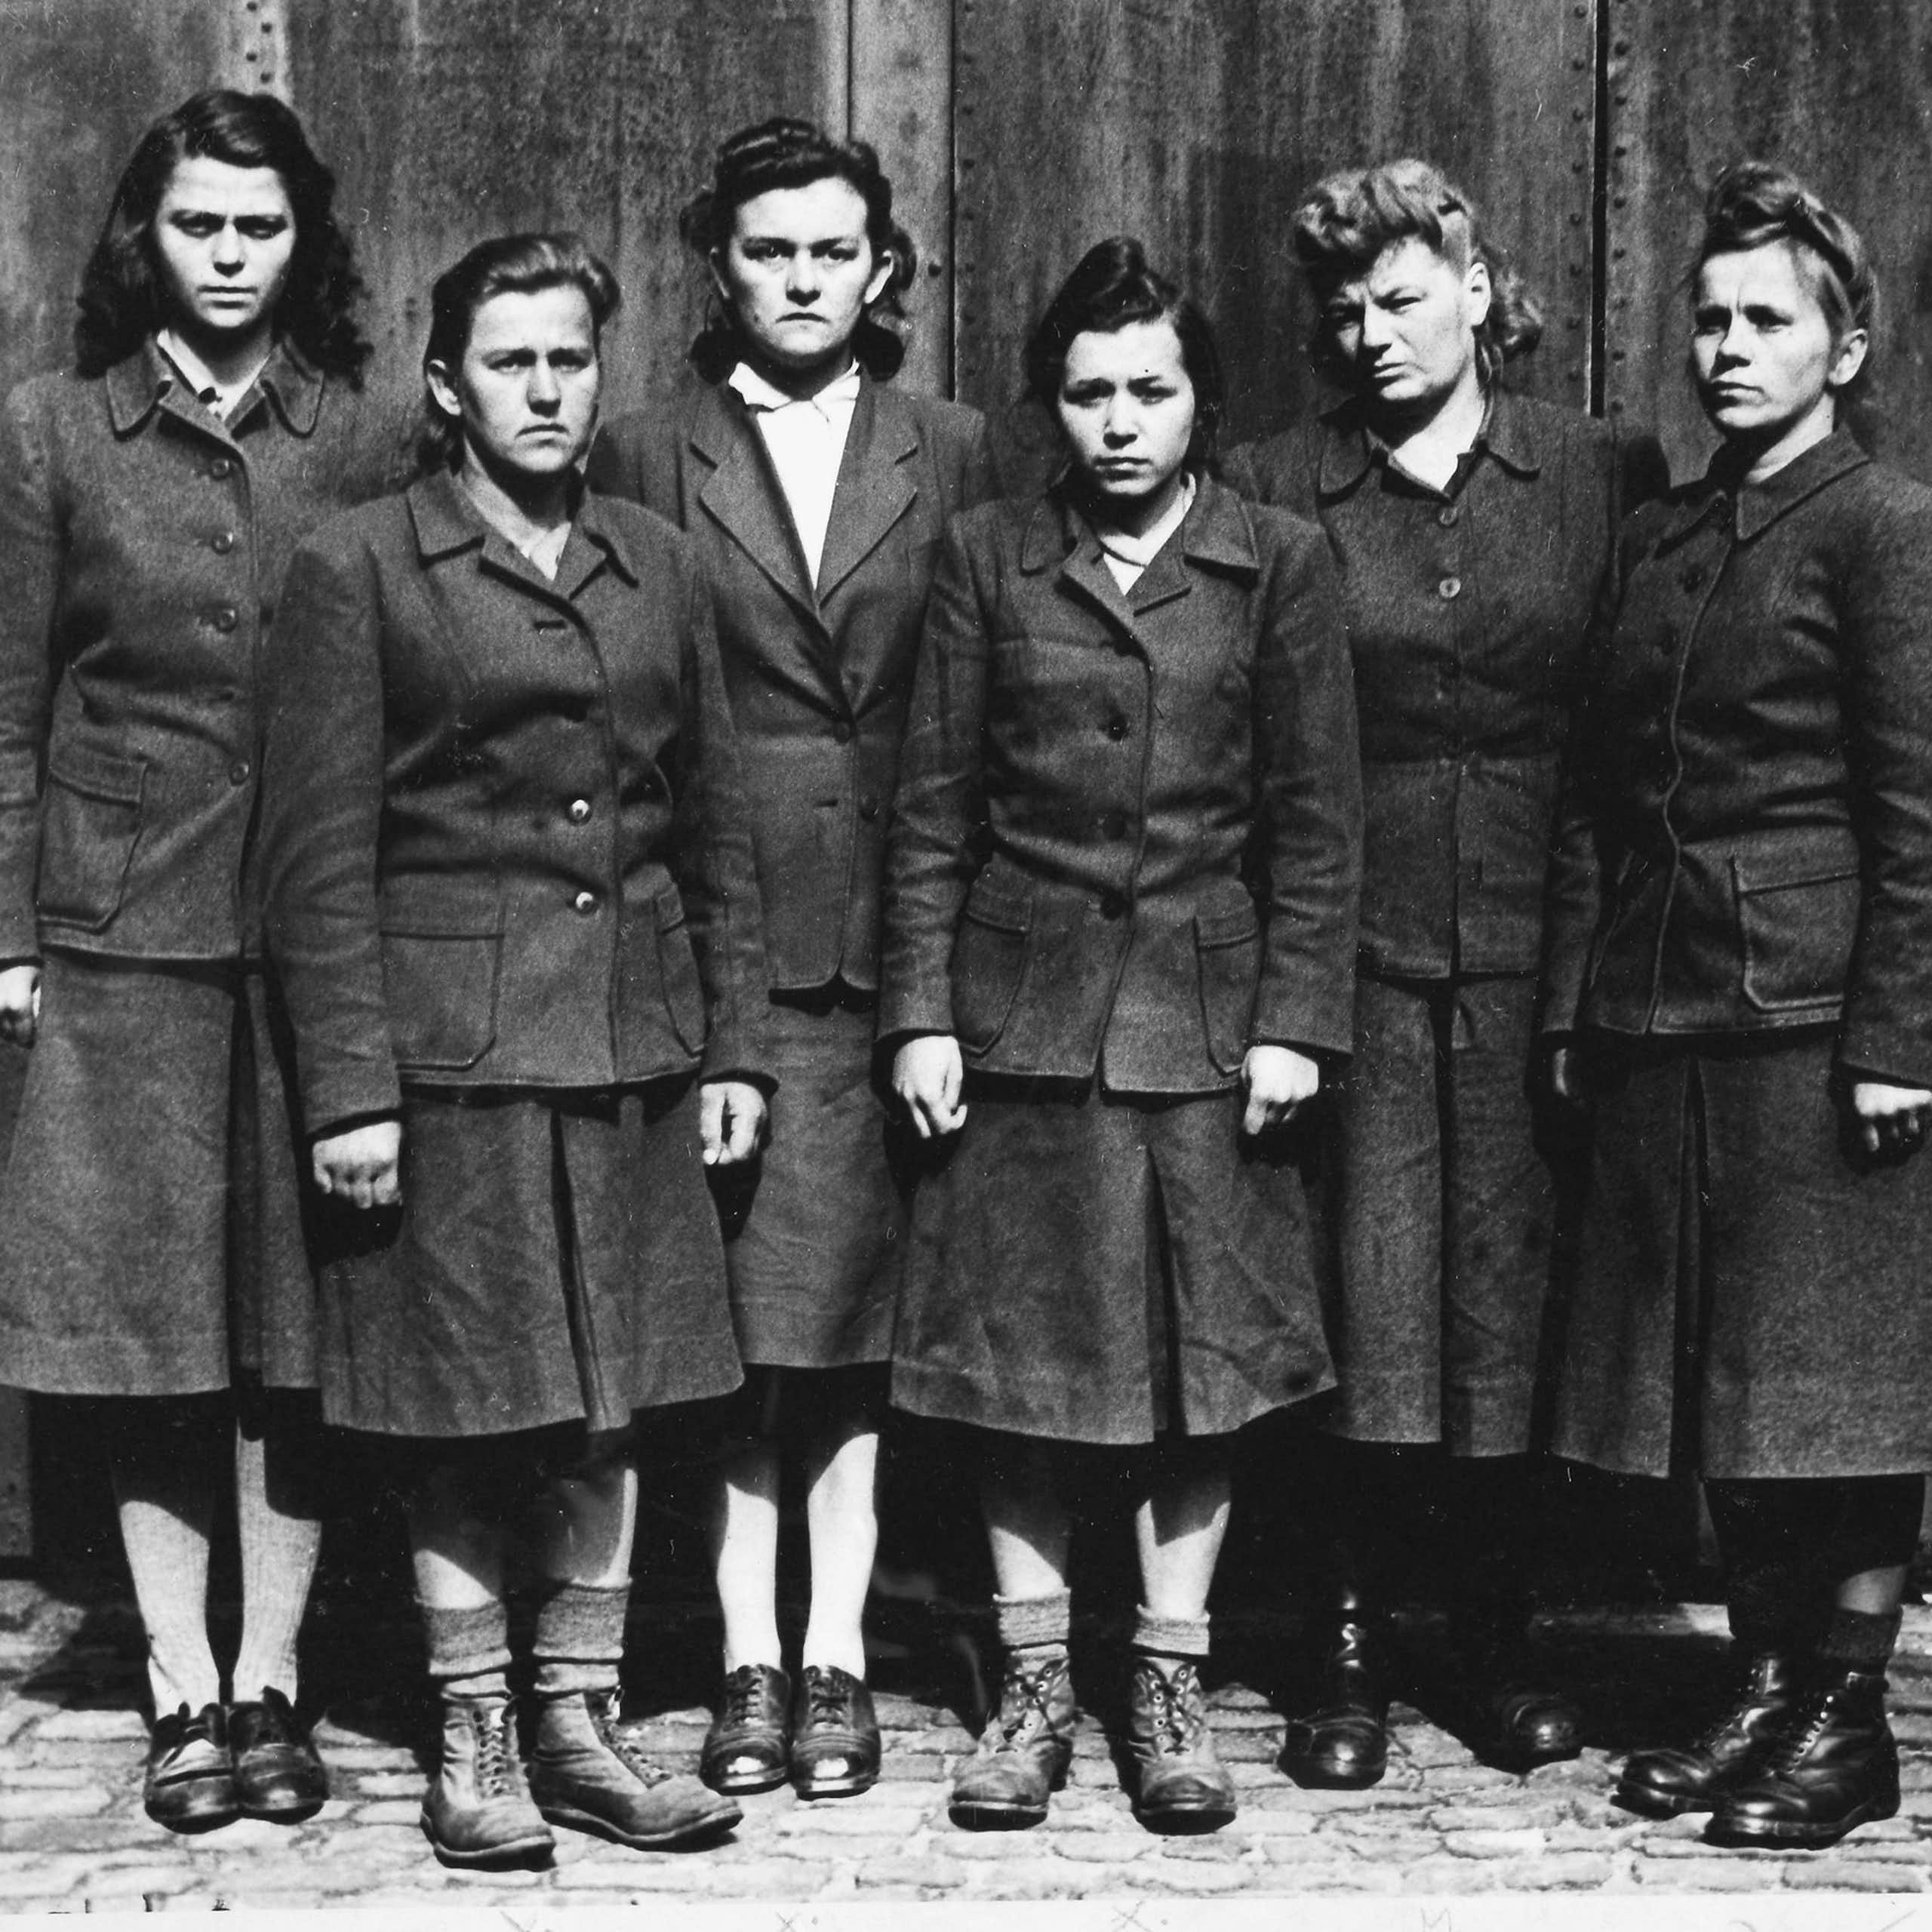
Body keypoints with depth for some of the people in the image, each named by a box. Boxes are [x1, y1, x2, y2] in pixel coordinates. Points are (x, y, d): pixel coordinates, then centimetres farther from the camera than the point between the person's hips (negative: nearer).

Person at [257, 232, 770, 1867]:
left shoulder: (659, 566, 11)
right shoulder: (359, 569, -2)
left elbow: (718, 825, 13)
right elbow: (321, 849, -6)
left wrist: (733, 1045, 8)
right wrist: (350, 1086, -11)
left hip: (635, 1046, 4)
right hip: (449, 1045, -4)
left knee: (611, 1402, 10)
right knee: (463, 1414, 4)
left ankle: (582, 1721, 22)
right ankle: (475, 1739, 19)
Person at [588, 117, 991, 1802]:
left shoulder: (952, 457, 9)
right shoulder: (645, 458, 6)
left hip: (888, 930, 1)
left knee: (856, 1314, 5)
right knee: (729, 1314, 1)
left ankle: (839, 1658, 13)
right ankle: (749, 1661, 11)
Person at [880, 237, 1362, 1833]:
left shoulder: (1280, 562, 2)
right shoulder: (990, 558, 5)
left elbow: (1318, 817, 1)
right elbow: (933, 805, 4)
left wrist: (1296, 1023, -6)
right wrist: (920, 1012, -2)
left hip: (1207, 1015, 0)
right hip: (1022, 1009, 1)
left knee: (1203, 1363, 5)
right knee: (1017, 1361, 5)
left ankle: (1172, 1689, 19)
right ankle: (1036, 1686, 18)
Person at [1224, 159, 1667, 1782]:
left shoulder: (1605, 474, 5)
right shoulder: (1276, 491, 3)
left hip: (1539, 946, 1)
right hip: (1358, 944, 0)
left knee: (1515, 1287, 6)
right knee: (1367, 1292, 1)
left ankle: (1500, 1639, 20)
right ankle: (1356, 1641, 13)